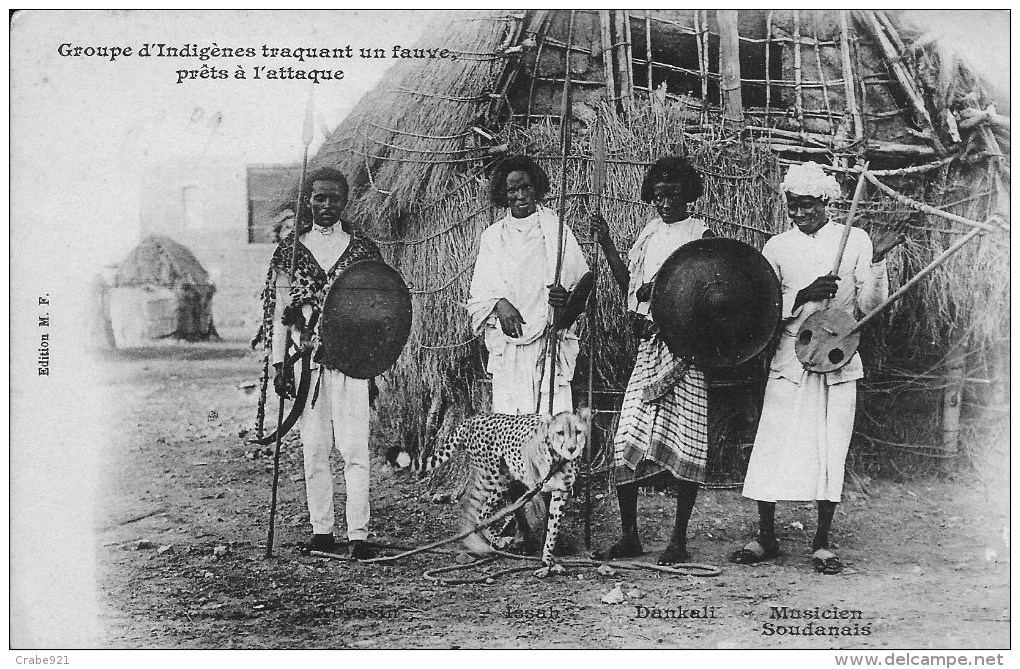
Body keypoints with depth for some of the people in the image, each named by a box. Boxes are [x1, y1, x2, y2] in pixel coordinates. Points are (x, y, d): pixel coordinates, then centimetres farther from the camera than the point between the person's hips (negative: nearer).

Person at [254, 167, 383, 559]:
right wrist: (279, 363, 3)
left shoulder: (362, 248, 6)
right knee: (313, 450, 5)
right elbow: (279, 311, 10)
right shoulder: (290, 250, 8)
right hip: (306, 361, 2)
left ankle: (358, 535, -4)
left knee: (354, 449, -6)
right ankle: (321, 531, 15)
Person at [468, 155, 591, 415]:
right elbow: (479, 292, 11)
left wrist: (567, 298, -19)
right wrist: (499, 304, -11)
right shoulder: (493, 236, 13)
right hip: (508, 345, 2)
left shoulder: (555, 228, 7)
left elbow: (583, 281, 4)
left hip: (550, 342, -2)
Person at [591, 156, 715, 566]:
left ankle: (679, 539, 9)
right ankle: (629, 535, 10)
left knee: (685, 443, -2)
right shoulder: (649, 233, 16)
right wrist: (606, 244, 9)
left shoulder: (701, 235, 1)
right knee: (626, 440, -2)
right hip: (649, 346, 5)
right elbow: (630, 288, 14)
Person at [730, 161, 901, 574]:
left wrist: (877, 262, -14)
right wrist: (804, 295, -15)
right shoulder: (777, 247, 8)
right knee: (771, 449, -3)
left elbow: (870, 306, 1)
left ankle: (822, 544, 12)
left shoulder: (855, 241, 5)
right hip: (789, 361, 1)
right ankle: (766, 538, 11)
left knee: (832, 451, 1)